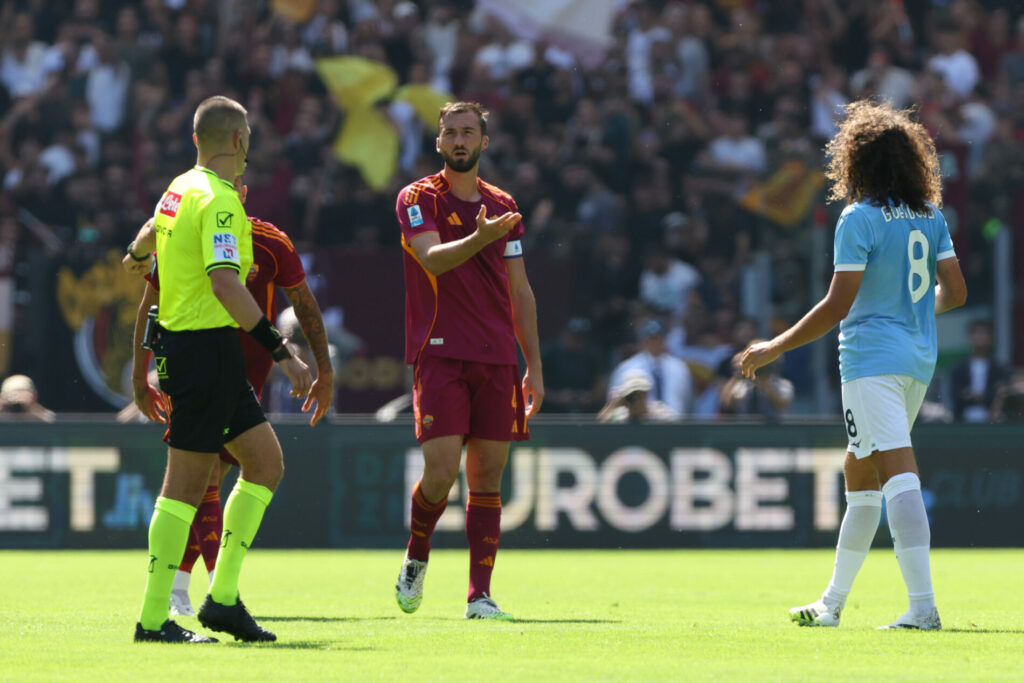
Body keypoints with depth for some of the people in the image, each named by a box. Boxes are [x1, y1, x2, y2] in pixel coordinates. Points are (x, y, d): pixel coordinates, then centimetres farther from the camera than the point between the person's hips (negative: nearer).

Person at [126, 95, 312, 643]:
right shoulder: (218, 200, -16)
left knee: (265, 462, 11)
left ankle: (222, 597, 11)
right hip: (205, 346, -10)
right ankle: (153, 618, -5)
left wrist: (137, 252, 56)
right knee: (186, 482, -7)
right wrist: (280, 350, -28)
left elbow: (153, 231, 34)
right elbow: (225, 284, -27)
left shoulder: (180, 189, 12)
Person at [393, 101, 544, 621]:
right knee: (441, 470, -13)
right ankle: (416, 557, 15)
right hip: (440, 356, -4)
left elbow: (520, 291, 17)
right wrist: (479, 239, -36)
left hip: (496, 361, 4)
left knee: (487, 477, 2)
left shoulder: (503, 206, 14)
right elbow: (432, 259, -18)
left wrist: (534, 366, 13)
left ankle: (480, 596, 4)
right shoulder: (418, 198, 1)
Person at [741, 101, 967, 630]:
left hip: (872, 358, -8)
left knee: (899, 474, -15)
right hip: (919, 359, 8)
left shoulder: (860, 218, -11)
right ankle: (833, 601, 25)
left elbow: (838, 305, -15)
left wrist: (774, 348, -7)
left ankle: (923, 605, -24)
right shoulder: (931, 215, 9)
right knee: (858, 473, 18)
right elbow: (955, 292, 12)